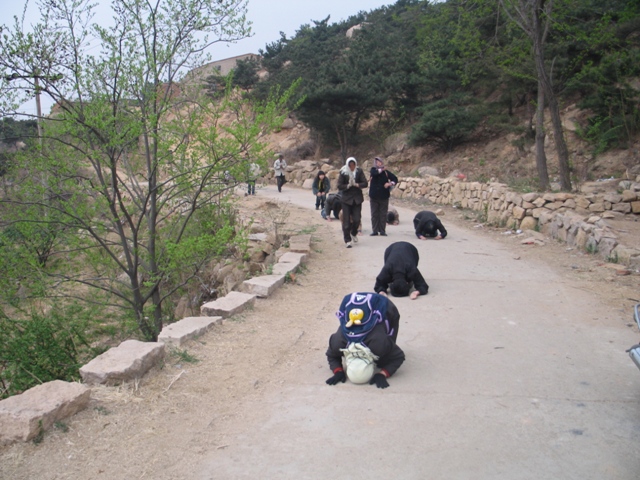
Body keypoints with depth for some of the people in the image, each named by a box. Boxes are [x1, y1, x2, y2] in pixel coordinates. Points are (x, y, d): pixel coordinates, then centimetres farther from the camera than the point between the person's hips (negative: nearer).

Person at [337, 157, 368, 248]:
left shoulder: (359, 171, 2)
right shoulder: (343, 173, -3)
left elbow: (365, 183, -2)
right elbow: (339, 186, -6)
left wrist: (357, 185, -17)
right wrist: (348, 185, -19)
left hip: (357, 199, 2)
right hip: (346, 199, -1)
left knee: (356, 219, -2)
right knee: (346, 221, -2)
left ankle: (353, 233, 29)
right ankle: (347, 240, 7)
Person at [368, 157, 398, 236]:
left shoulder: (386, 172, 3)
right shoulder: (373, 170, 4)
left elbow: (395, 179, 5)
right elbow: (374, 173, -20)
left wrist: (390, 183, -13)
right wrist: (381, 170, -8)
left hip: (384, 196, 0)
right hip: (374, 196, 1)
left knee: (383, 214, 3)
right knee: (374, 214, 4)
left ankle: (382, 231, 10)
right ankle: (375, 230, 11)